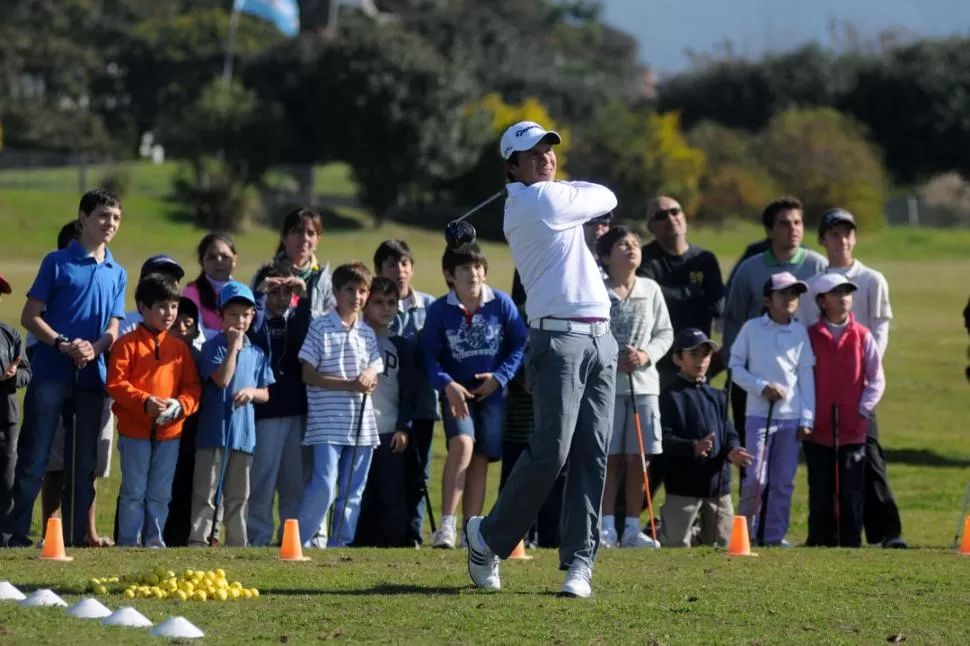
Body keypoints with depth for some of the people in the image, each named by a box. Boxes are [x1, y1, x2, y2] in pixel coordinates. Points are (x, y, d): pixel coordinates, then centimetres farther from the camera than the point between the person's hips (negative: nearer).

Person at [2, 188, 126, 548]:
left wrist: (94, 348, -11)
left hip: (92, 376, 4)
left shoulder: (117, 274, 14)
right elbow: (30, 316, -2)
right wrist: (63, 344, -16)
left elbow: (113, 329, 11)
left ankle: (75, 537, 9)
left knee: (84, 464, 5)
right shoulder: (57, 262, 1)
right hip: (51, 372, -4)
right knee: (34, 458, -7)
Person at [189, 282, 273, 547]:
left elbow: (265, 394, 14)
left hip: (244, 432, 5)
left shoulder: (256, 353, 12)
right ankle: (198, 540, -6)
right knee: (206, 492, -5)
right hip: (213, 432, -5)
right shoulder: (213, 346, -3)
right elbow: (222, 379, -17)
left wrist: (252, 392, -8)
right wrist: (233, 346, -15)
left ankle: (237, 542, 16)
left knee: (238, 495, 11)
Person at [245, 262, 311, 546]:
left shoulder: (297, 318, 10)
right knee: (262, 480, -4)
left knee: (295, 481, 8)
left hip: (297, 410, 4)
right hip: (266, 412, -4)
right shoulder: (258, 321, 1)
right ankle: (259, 538, 2)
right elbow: (251, 328, -21)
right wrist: (261, 293, -19)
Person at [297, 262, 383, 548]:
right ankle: (302, 541, -2)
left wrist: (369, 377, -9)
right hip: (328, 423, -5)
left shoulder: (367, 333, 13)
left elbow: (373, 377, 16)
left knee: (353, 492, 6)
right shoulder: (320, 328, -3)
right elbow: (309, 375, -7)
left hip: (361, 424, 6)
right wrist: (350, 385, -15)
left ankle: (340, 544, 14)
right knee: (324, 486, -15)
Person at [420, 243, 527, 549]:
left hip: (491, 391, 2)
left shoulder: (501, 303, -6)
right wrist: (447, 385, -18)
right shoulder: (439, 310, -7)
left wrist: (500, 377, -9)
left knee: (480, 458, 1)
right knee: (462, 444, -24)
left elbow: (520, 344, 0)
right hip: (456, 392, -2)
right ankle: (447, 524, -26)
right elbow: (429, 354, -4)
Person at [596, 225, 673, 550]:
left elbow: (665, 332, 10)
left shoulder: (651, 290, 7)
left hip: (643, 383, 3)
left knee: (637, 459, 3)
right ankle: (607, 528, 4)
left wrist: (647, 355, -8)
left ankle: (632, 528, 8)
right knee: (609, 459, -1)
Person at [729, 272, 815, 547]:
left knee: (784, 480, 4)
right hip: (759, 413, -3)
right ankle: (747, 532, 6)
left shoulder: (800, 332, 7)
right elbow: (735, 366, 3)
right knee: (756, 478, -7)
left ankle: (775, 534, 11)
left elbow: (806, 376, 8)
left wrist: (807, 418, 3)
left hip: (791, 416, 3)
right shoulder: (752, 329, 0)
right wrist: (761, 387, -11)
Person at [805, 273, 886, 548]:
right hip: (818, 429, 0)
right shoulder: (809, 337, 4)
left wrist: (864, 410, -4)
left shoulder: (863, 337, 5)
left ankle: (851, 542, 5)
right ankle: (820, 541, 10)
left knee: (851, 490, 0)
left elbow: (877, 380, 7)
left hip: (853, 429, 0)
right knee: (820, 490, 3)